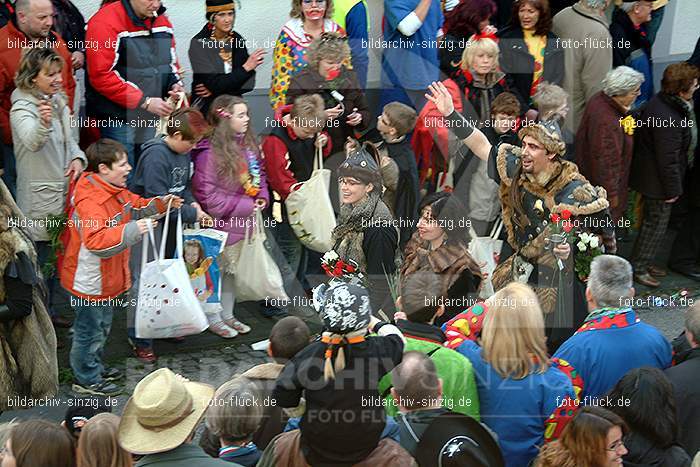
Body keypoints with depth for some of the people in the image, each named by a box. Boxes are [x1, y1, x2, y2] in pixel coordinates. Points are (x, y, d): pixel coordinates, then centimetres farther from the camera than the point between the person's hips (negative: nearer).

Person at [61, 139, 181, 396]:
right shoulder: (90, 202, -31)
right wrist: (131, 230, -47)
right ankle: (86, 380, 22)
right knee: (90, 331, 6)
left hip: (107, 279, 10)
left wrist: (159, 204, 4)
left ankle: (95, 367, 45)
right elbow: (96, 241, -41)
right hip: (90, 284, -10)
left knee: (102, 327, 26)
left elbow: (135, 207, 20)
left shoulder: (116, 191, 2)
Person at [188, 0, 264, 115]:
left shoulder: (237, 39, 3)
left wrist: (214, 88, -12)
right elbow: (215, 85, -17)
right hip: (207, 108, -3)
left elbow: (248, 83, -1)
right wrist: (246, 67, -19)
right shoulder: (199, 43, -10)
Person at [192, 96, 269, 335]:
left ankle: (228, 315, 33)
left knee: (233, 269, 18)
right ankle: (214, 318, 22)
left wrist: (262, 196, -3)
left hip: (244, 222, 7)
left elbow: (260, 174, 18)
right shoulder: (209, 152, -21)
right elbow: (207, 195, -22)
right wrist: (245, 206, -19)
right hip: (221, 224, -7)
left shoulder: (249, 144, 3)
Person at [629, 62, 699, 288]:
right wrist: (672, 190, -16)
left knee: (653, 220, 22)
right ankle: (638, 268, 20)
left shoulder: (659, 102, -1)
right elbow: (668, 159, -26)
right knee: (656, 222, 6)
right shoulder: (668, 119, -32)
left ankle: (643, 262, 36)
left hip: (647, 173, 10)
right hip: (657, 181, -10)